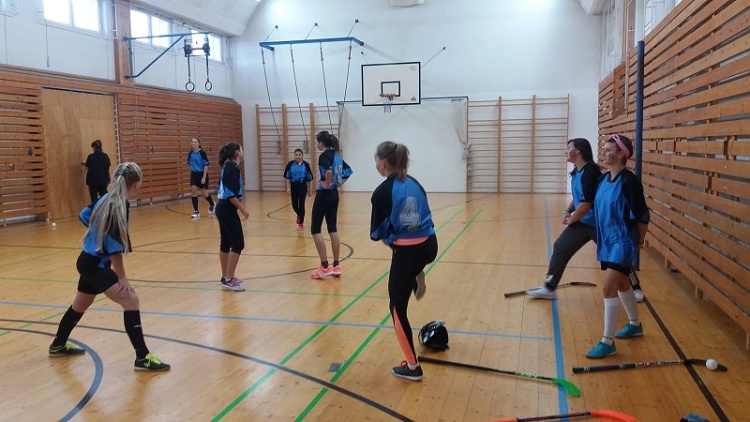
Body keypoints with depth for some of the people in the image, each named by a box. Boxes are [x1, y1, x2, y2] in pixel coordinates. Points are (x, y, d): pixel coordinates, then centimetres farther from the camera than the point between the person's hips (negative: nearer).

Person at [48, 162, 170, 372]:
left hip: (89, 261, 10)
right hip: (95, 265, -10)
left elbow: (85, 215, 16)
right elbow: (114, 246, -24)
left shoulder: (108, 198, 2)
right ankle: (142, 357, -15)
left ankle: (58, 345, 49)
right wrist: (122, 277, -18)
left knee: (80, 305, 27)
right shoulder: (120, 206, -23)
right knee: (131, 300, -16)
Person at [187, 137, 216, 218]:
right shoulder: (190, 153, 1)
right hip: (194, 174, 4)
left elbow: (206, 165, -14)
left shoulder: (202, 153, -14)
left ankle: (212, 205, 36)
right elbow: (190, 165, 13)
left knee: (204, 194, 4)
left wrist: (204, 177, -18)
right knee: (193, 191, -9)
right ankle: (196, 211, -1)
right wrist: (192, 174, 12)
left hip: (202, 174, -4)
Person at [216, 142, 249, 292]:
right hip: (228, 210, -10)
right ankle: (229, 280, -7)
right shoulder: (233, 168, -16)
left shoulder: (227, 167, 13)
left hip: (222, 209, 10)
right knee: (238, 244, -7)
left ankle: (225, 277, 22)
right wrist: (243, 209, -16)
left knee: (226, 243, 14)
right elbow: (230, 194, -22)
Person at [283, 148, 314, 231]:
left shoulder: (306, 164, -2)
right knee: (294, 205, 5)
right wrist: (288, 188, -8)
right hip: (294, 186, 1)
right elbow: (287, 177, 0)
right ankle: (299, 215, 39)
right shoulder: (290, 164, -2)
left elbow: (310, 178, 2)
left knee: (301, 205, -5)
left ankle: (301, 223, 9)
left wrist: (310, 190, 3)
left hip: (303, 186, -1)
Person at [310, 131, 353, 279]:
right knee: (333, 229, 11)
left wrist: (327, 185, -19)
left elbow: (329, 171, -34)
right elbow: (349, 171, 21)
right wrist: (339, 183, 13)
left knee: (315, 230, 0)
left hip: (324, 195, -8)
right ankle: (336, 266, 13)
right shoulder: (336, 155, 11)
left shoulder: (324, 155, -15)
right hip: (334, 195, 8)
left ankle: (324, 267, -2)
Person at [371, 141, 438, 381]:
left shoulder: (382, 192, -13)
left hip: (407, 253, -7)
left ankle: (412, 367, 16)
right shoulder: (414, 183, 6)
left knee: (397, 308, 9)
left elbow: (377, 233, -5)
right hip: (429, 245, 7)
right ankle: (418, 279, 52)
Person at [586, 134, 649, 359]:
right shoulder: (603, 178, 4)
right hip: (607, 241, 8)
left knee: (609, 288, -12)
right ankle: (635, 325, 42)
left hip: (623, 243, -8)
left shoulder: (629, 181, -19)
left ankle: (608, 342, -2)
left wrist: (640, 241, -7)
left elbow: (642, 215, -16)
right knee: (621, 285, 21)